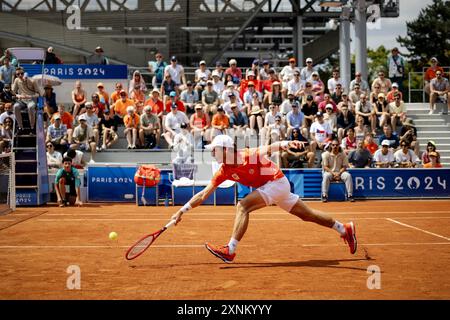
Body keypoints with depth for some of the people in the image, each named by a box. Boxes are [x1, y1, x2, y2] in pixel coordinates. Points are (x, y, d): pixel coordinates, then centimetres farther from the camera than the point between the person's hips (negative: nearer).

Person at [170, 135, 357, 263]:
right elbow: (203, 194, 1)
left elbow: (269, 148, -36)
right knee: (307, 215, 15)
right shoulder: (224, 171, -2)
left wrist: (286, 144, -56)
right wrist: (182, 210, -2)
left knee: (243, 206, -22)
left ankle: (230, 251, -25)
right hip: (268, 186, 8)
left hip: (277, 182, -8)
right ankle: (344, 229, 28)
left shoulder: (249, 156, -22)